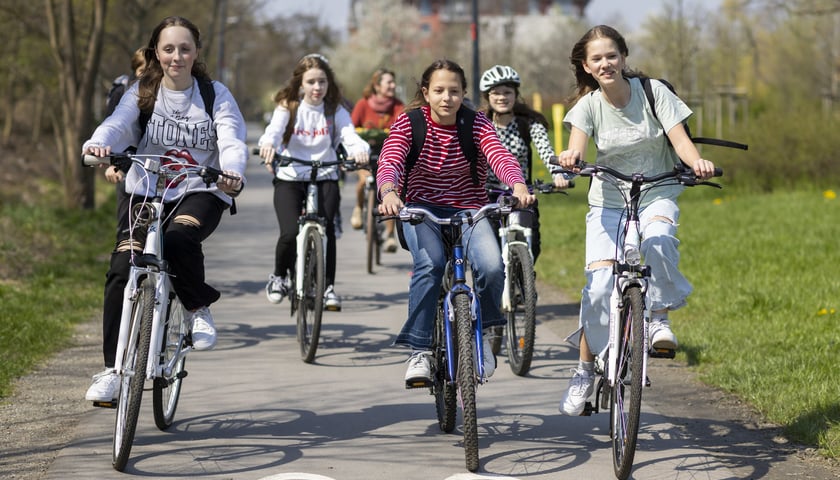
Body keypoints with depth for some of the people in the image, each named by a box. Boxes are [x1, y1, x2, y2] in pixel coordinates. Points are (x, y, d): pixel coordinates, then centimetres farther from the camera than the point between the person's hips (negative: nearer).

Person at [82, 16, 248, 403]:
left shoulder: (216, 95, 3)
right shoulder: (142, 93, 3)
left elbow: (232, 142, -11)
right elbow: (117, 124, -15)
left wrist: (233, 174, -35)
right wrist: (97, 144, -40)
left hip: (199, 193, -2)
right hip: (145, 193, 2)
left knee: (178, 238, -35)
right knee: (121, 271, -16)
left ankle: (198, 309, -6)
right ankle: (112, 369, -8)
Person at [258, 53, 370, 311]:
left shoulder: (336, 111, 3)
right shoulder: (287, 108, 0)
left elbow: (350, 136, -12)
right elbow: (273, 131, -18)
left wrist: (360, 150, -37)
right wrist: (268, 145, -43)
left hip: (325, 178, 1)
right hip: (289, 178, -1)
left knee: (325, 228, -22)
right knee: (290, 233, -20)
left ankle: (328, 286, -4)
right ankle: (279, 277, 11)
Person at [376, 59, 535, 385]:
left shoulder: (476, 123, -3)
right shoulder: (409, 123, -6)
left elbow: (500, 156, -22)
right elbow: (390, 161, -24)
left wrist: (518, 186, -44)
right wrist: (389, 192, -47)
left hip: (469, 211, 1)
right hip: (421, 210, -1)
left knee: (491, 267, -27)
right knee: (431, 265, -33)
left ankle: (483, 331, 3)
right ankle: (419, 351, -22)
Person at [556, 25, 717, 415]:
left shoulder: (652, 91, -8)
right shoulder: (588, 105, -6)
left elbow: (679, 137, -17)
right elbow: (577, 145, -24)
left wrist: (697, 162, -40)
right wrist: (570, 158, -49)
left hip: (657, 195, -1)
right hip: (608, 202, 1)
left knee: (657, 240, -36)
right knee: (600, 284, -15)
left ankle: (658, 318, -13)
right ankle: (586, 370, 1)